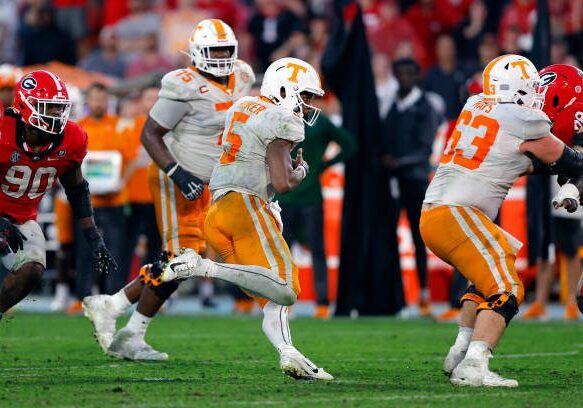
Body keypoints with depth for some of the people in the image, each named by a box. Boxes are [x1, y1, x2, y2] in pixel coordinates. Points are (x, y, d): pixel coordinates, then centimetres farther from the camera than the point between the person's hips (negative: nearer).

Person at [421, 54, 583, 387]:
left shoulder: (476, 107, 14)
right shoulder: (525, 122, -6)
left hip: (432, 213, 9)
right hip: (457, 214, -9)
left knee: (488, 277, 26)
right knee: (506, 291, -10)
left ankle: (460, 354, 18)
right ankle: (473, 368, -24)